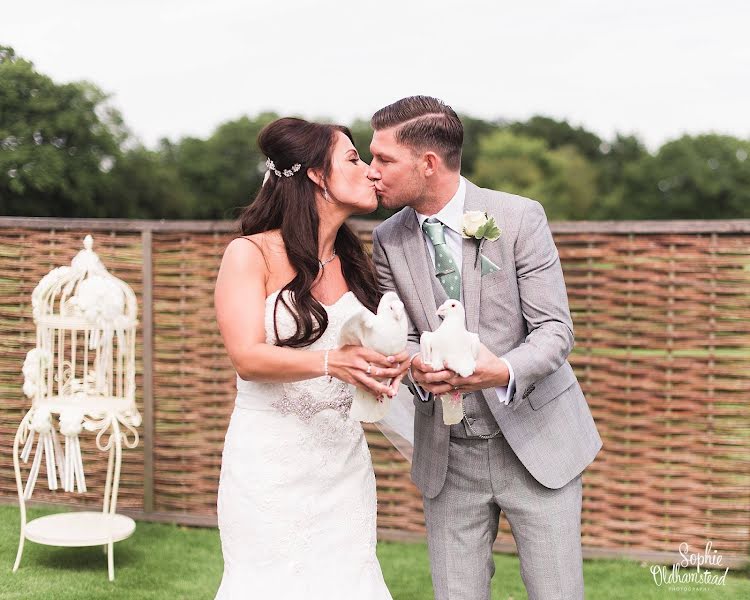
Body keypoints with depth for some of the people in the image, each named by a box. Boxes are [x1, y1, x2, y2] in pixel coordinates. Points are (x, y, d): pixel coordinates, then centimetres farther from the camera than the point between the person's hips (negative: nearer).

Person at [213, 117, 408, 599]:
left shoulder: (354, 262, 11)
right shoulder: (251, 254, -7)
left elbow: (368, 348, 12)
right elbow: (248, 357, -16)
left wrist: (391, 363, -12)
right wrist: (331, 363, -33)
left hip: (343, 462, 5)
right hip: (270, 463, -5)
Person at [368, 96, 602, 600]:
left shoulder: (520, 218, -11)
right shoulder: (389, 240, 1)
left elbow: (554, 330, -11)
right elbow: (404, 336, 5)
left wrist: (505, 371, -31)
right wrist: (416, 368, -20)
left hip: (535, 441, -3)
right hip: (447, 455, 3)